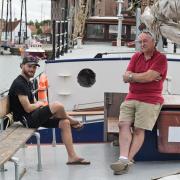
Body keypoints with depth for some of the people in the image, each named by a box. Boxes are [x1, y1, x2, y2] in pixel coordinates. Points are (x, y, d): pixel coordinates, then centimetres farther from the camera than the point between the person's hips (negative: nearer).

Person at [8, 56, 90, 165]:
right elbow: (28, 108, -21)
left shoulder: (28, 82, 15)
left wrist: (39, 104, 0)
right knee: (58, 106, -25)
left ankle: (72, 157, 0)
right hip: (28, 120, -10)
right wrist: (39, 104, -1)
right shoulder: (19, 84, -17)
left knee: (64, 122, -1)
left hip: (34, 116, 10)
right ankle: (72, 122, 10)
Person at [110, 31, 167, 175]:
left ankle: (128, 160, -18)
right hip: (131, 98, 5)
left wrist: (132, 76, 0)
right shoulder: (136, 56, 16)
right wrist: (143, 76, -5)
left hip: (150, 100, -5)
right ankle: (124, 158, -25)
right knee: (123, 124, -15)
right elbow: (125, 78, 7)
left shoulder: (161, 58, -1)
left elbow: (149, 76, -15)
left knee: (139, 130, -14)